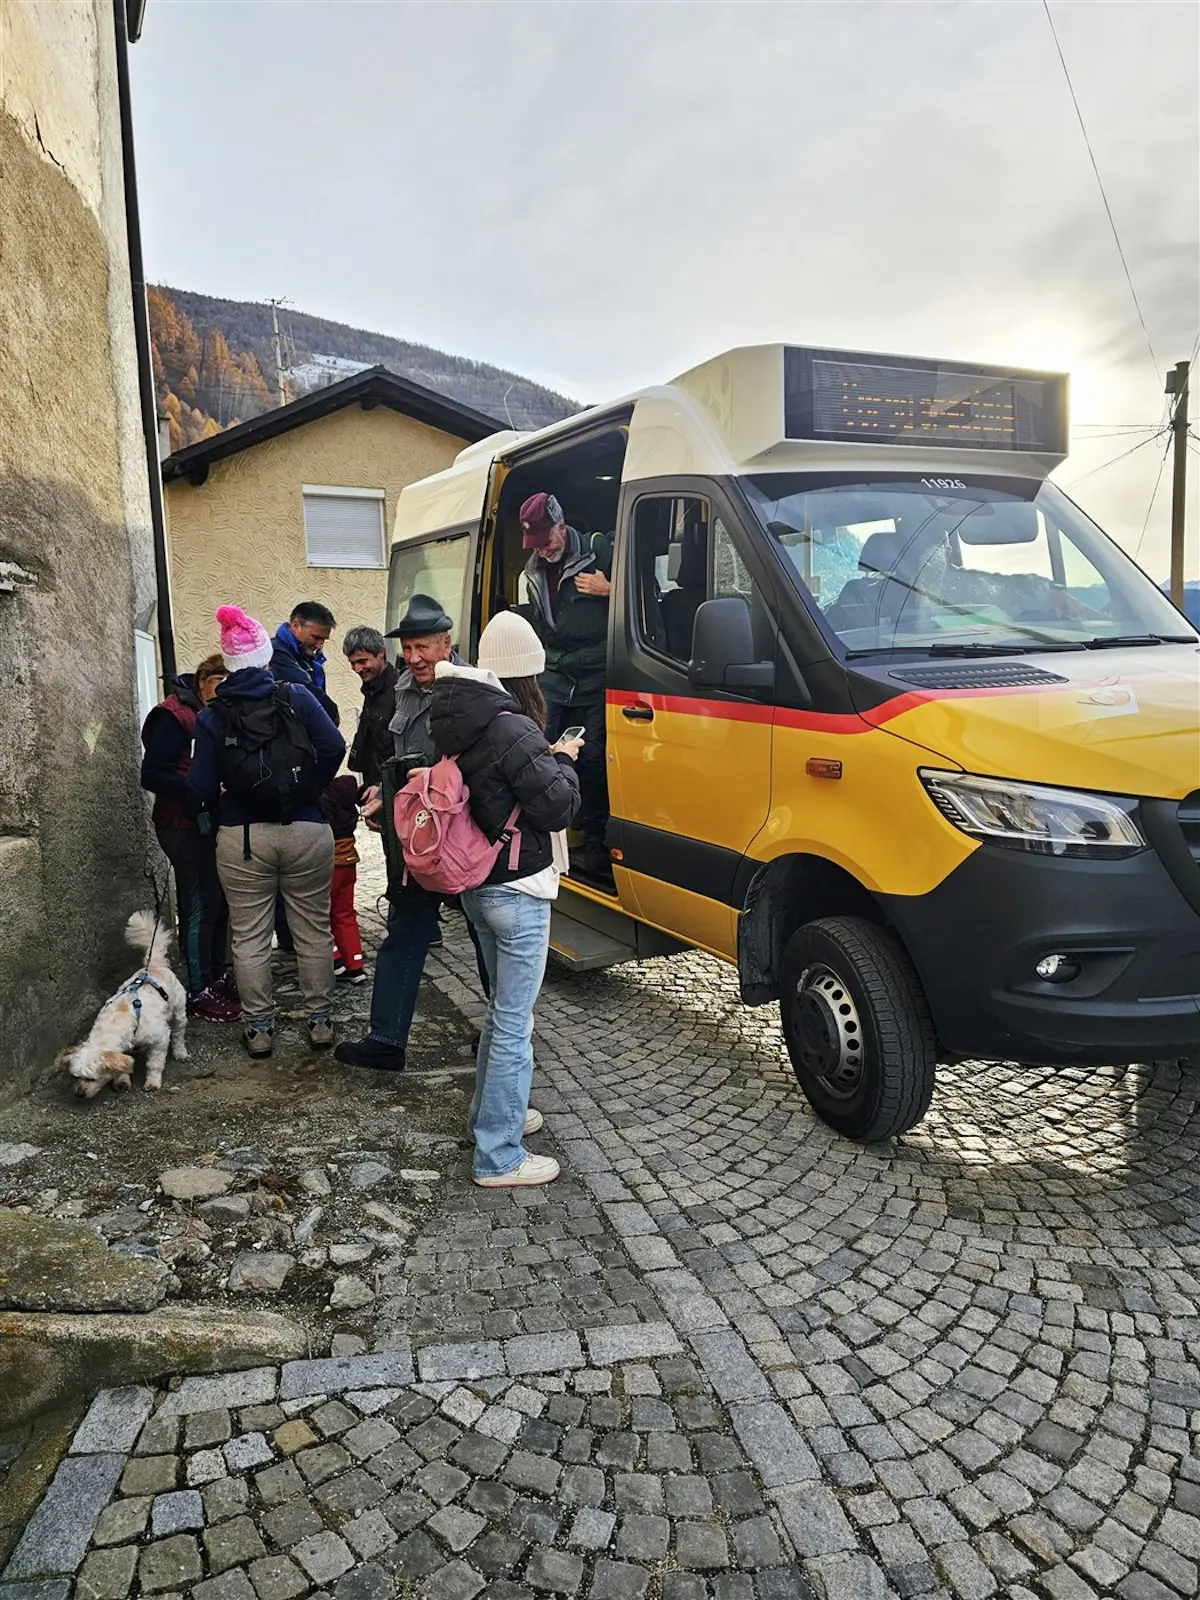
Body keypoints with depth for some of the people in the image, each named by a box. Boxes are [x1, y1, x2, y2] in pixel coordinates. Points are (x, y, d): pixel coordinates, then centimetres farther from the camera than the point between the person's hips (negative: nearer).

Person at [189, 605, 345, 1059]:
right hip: (307, 830, 0)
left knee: (249, 937, 11)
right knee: (313, 930, 12)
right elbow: (333, 747, -13)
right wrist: (311, 789, 2)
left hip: (240, 838, 0)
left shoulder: (211, 716, -2)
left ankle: (259, 1027, 18)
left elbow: (201, 788, -5)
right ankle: (320, 1020, 20)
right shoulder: (297, 697, -4)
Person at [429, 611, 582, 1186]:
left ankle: (491, 1113, 39)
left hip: (476, 885, 9)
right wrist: (562, 761, -3)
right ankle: (498, 1157, 10)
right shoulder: (513, 732, -23)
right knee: (514, 1023, 0)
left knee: (502, 1009, 25)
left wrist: (545, 758, 5)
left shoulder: (459, 721, 4)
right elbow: (559, 807, -20)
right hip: (518, 891, -9)